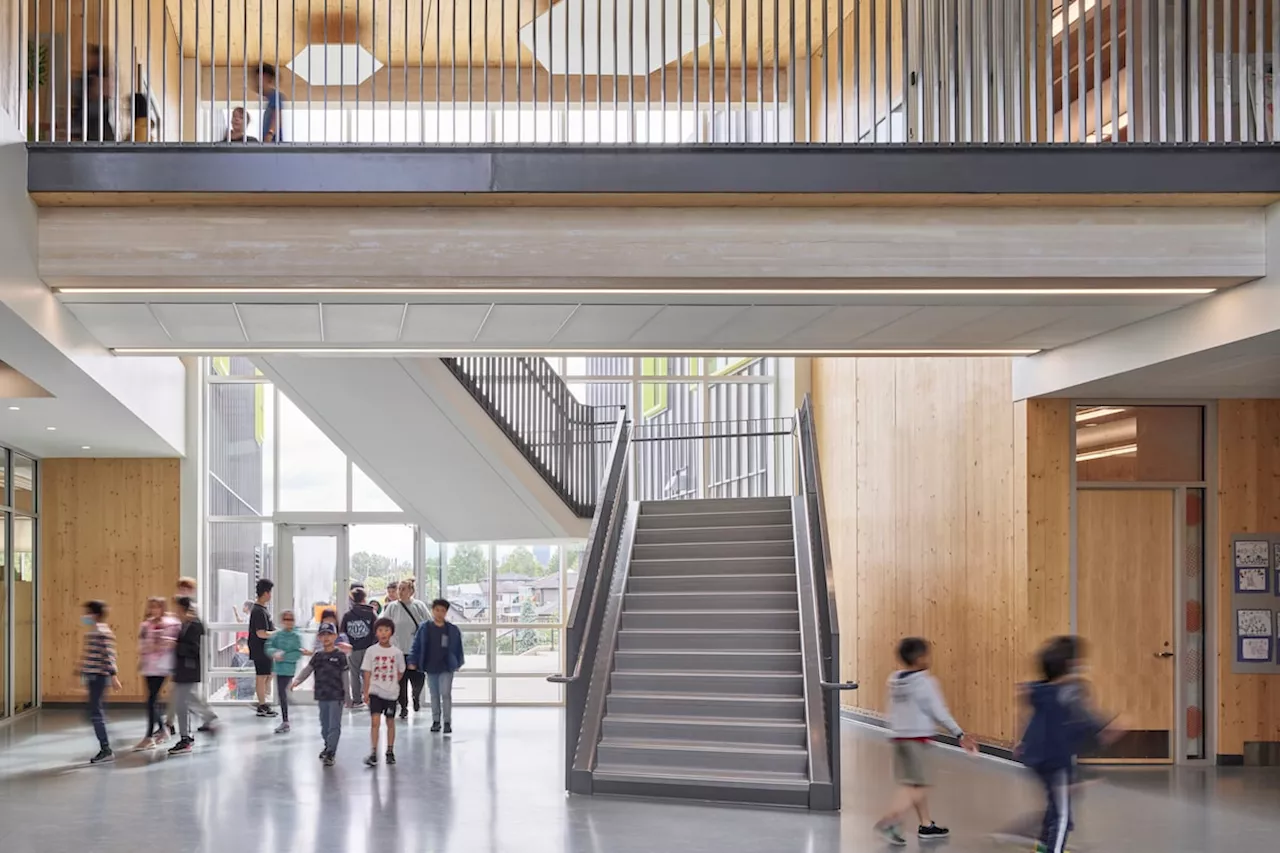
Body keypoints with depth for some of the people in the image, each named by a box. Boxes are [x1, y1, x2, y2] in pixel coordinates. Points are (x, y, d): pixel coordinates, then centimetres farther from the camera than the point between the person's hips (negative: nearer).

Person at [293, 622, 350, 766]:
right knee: (324, 724, 16)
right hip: (321, 696, 5)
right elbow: (307, 670, 0)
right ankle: (328, 746, 33)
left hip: (336, 696, -5)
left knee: (334, 725, -7)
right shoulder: (317, 656, 8)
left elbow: (345, 676, -3)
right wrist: (296, 681, -18)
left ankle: (330, 753, -9)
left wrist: (347, 695, -2)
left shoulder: (340, 656, -5)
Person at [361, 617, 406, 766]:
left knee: (390, 722, 10)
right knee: (375, 721, -11)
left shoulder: (397, 652, -1)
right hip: (375, 692, -1)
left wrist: (392, 684, 0)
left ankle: (390, 752, 23)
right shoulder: (371, 651, -2)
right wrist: (366, 692, -3)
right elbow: (367, 673, 0)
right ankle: (373, 753, -9)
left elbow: (400, 673, 10)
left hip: (391, 693, 1)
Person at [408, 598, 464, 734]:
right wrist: (413, 662, -4)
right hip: (430, 668, 2)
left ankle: (447, 722, -2)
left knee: (446, 694, -7)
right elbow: (417, 646, 0)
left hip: (446, 668, -2)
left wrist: (458, 663, 8)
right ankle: (436, 720, 22)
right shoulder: (425, 628, -3)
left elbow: (458, 648, 6)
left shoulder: (452, 630, -3)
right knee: (434, 695, 13)